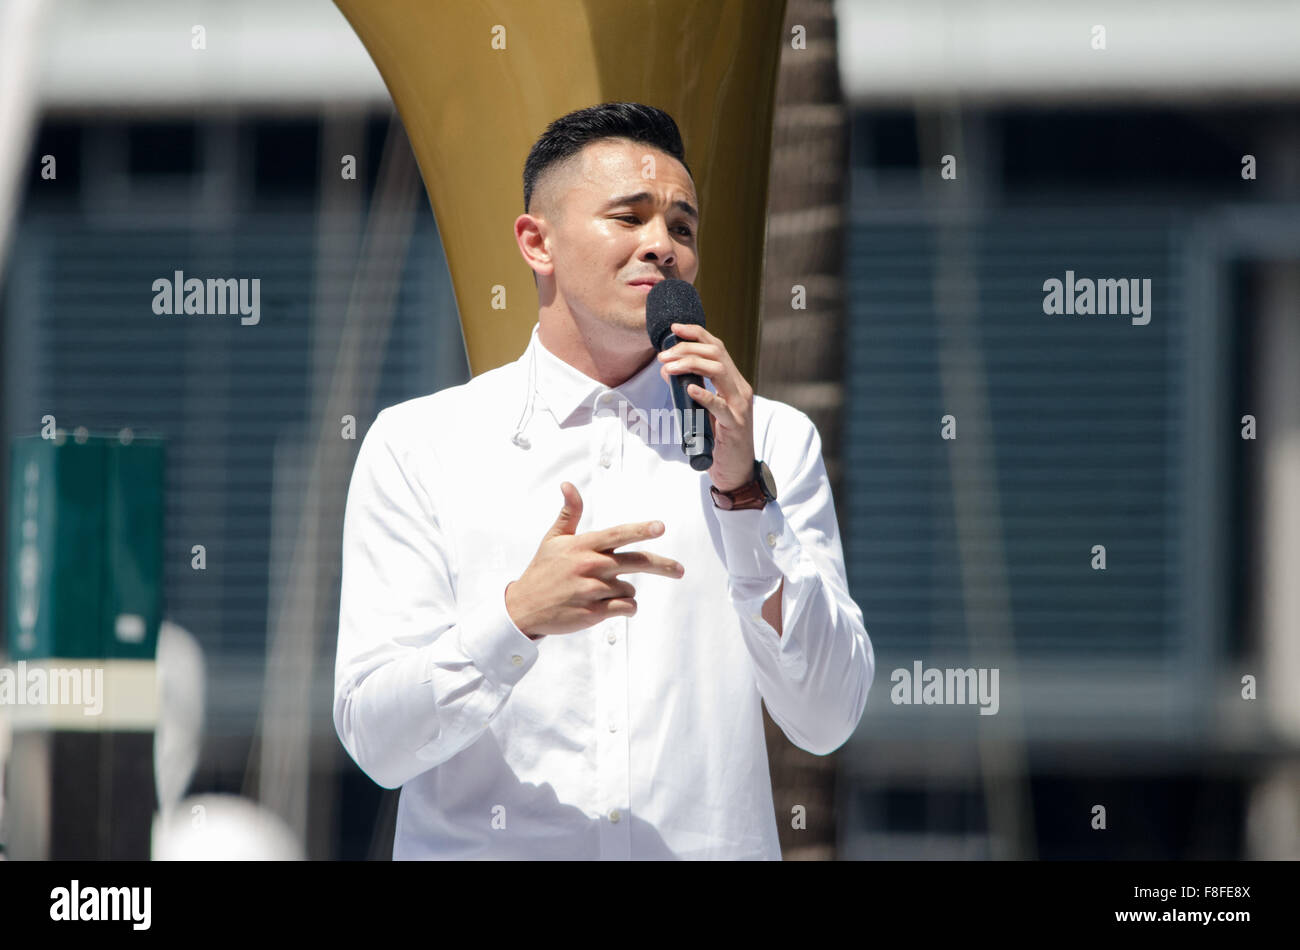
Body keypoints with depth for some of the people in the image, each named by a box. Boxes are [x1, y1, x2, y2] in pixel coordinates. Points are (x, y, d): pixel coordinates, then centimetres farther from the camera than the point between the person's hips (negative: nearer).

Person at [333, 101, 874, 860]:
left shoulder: (774, 440, 10)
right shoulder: (416, 444, 6)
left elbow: (827, 720, 1)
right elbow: (377, 740, -2)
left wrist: (744, 494, -7)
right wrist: (519, 618, -17)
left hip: (710, 846, 0)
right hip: (485, 850, 0)